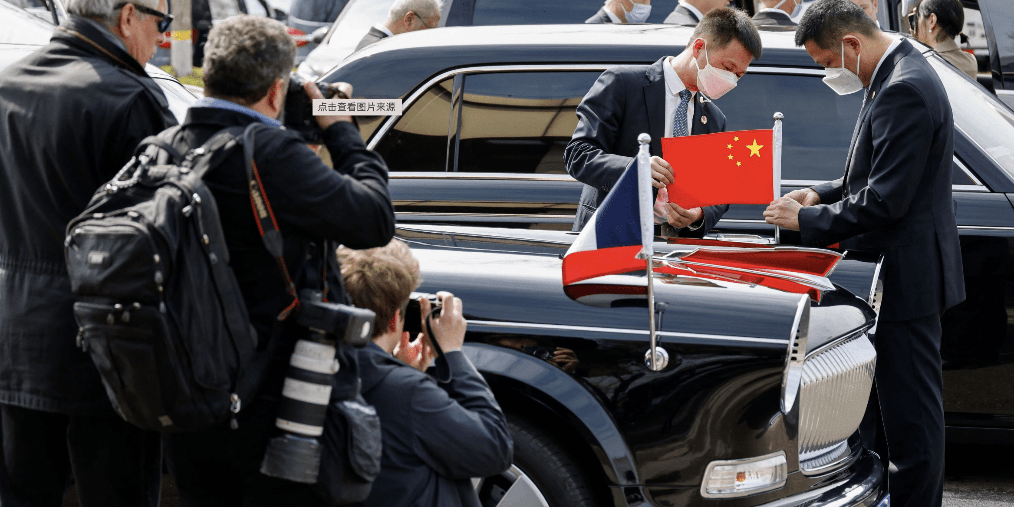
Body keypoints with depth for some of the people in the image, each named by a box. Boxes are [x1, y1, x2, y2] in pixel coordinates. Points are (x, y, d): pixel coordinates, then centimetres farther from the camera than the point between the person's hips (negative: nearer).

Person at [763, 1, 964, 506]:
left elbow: (884, 202, -23)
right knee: (915, 408, 18)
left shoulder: (903, 91, -21)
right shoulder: (900, 75, 12)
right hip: (912, 272, 11)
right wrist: (822, 194, 8)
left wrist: (806, 220, -13)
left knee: (911, 412, -3)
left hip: (905, 276, -11)